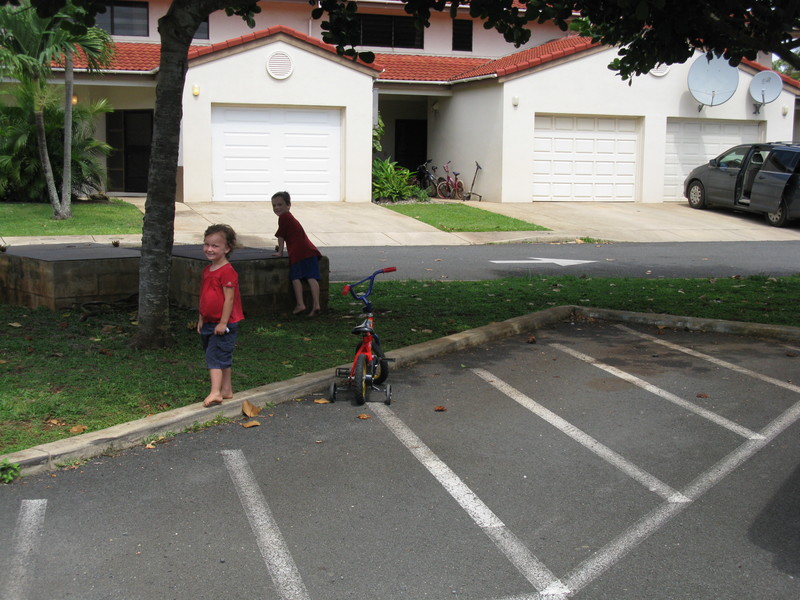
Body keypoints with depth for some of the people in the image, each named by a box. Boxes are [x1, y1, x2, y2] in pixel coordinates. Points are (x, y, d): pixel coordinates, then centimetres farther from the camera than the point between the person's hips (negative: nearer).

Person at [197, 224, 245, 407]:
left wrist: (223, 323, -20)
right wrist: (201, 319, 18)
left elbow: (229, 298, -19)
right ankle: (226, 390, 23)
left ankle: (215, 393, -14)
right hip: (209, 323, 9)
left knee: (215, 356, -12)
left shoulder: (227, 272, -17)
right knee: (222, 358, 15)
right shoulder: (207, 270, 12)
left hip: (223, 324, -9)